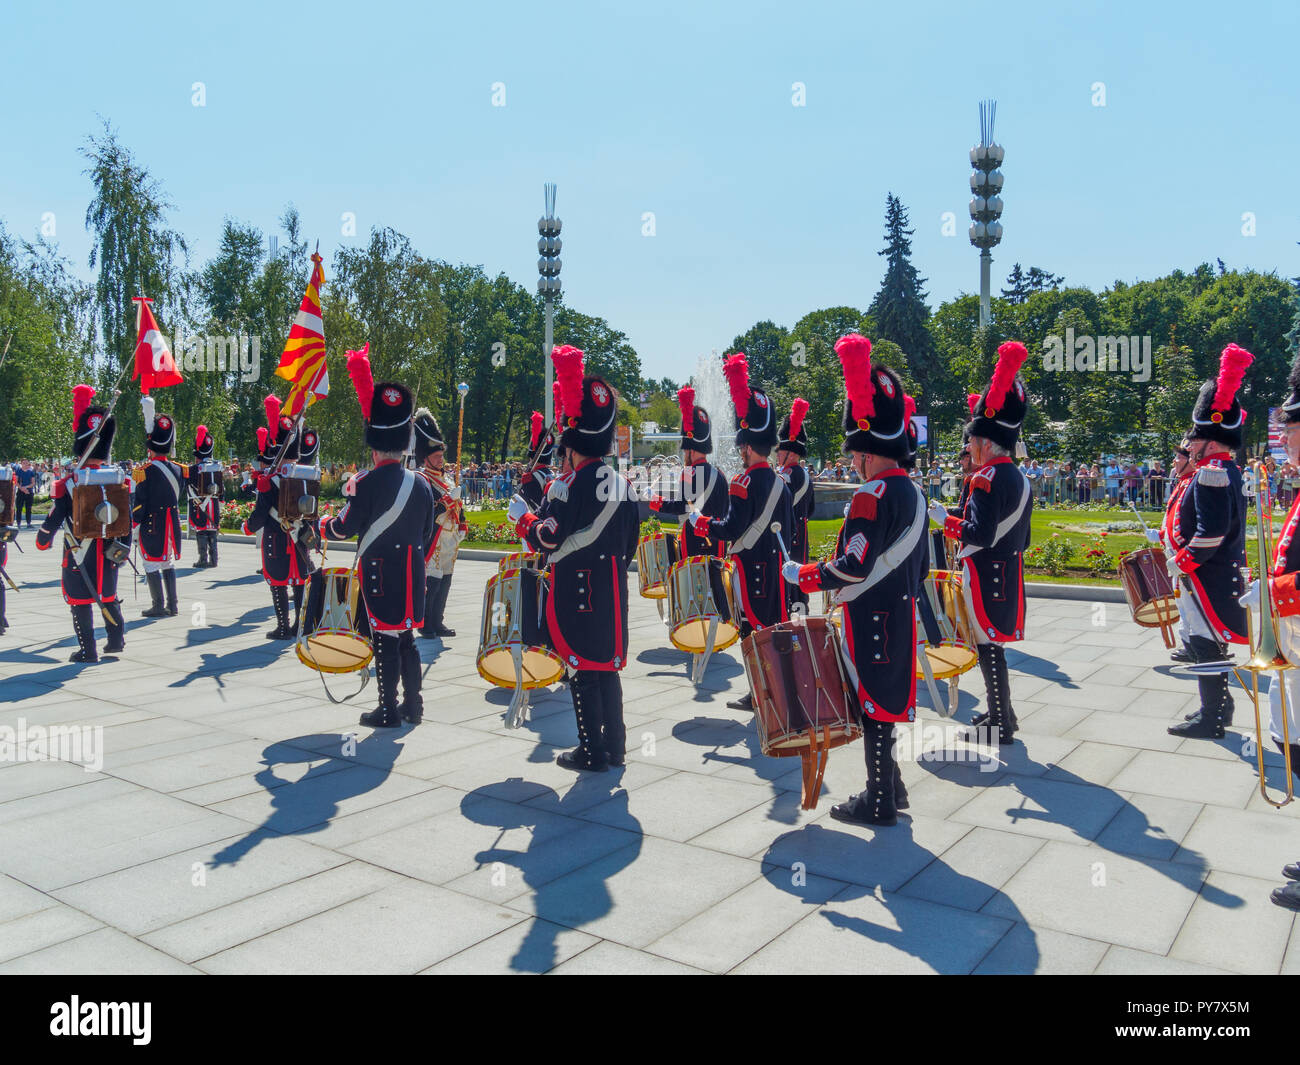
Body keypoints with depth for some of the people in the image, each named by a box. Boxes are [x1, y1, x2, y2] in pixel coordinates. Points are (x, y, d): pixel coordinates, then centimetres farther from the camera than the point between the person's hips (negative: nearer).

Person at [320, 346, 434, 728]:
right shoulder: (421, 483, 4)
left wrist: (325, 524, 13)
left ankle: (389, 710, 7)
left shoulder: (367, 482, -13)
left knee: (385, 639, 1)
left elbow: (346, 528, -7)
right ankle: (413, 705, 21)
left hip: (379, 573, -5)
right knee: (407, 637, 14)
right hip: (412, 574, 6)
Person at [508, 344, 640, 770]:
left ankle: (592, 752, 9)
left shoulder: (568, 484, -15)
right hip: (612, 591, 7)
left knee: (582, 668, 2)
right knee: (608, 664, 15)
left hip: (575, 592, -7)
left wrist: (521, 516, 0)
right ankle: (615, 745, 23)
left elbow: (548, 540, -16)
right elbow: (630, 545, 12)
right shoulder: (623, 484, 7)